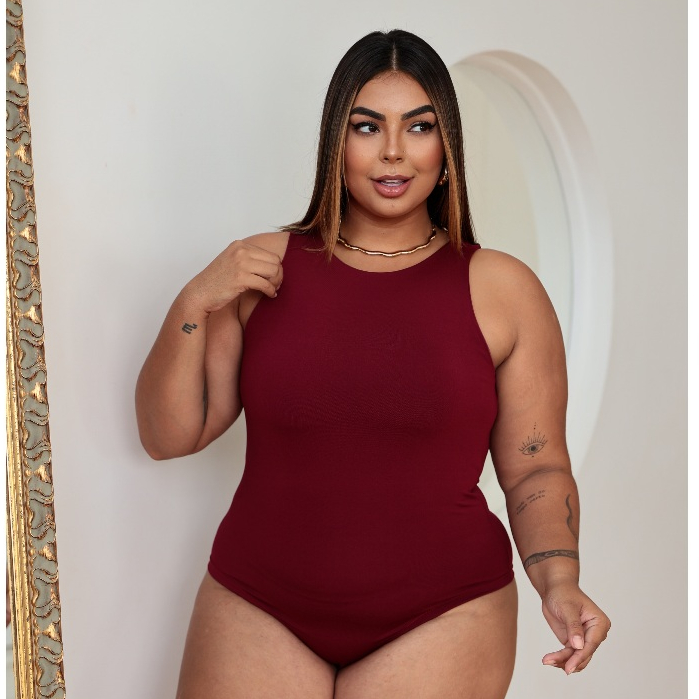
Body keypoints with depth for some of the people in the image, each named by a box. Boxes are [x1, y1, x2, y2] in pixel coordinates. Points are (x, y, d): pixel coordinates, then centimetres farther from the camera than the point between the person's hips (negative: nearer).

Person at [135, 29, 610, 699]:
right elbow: (168, 436, 3)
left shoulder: (503, 290, -1)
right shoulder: (264, 268, 2)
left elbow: (536, 471, 1)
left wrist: (559, 581, -15)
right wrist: (194, 305, -10)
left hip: (440, 623, -1)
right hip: (257, 614, 2)